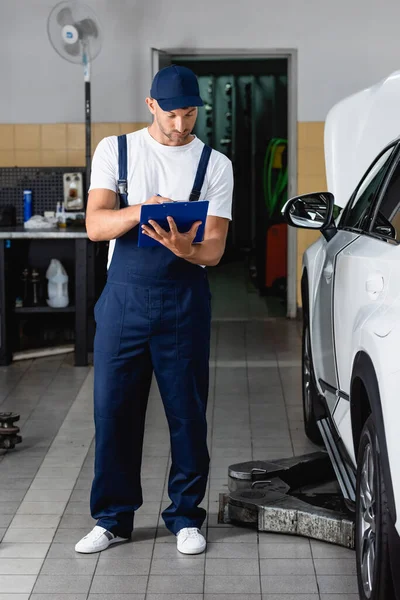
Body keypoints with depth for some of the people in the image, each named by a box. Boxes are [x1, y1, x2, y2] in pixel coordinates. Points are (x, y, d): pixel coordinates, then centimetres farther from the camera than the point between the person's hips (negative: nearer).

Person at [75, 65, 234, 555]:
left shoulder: (214, 164, 4)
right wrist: (142, 209, -25)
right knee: (113, 409, 4)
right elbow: (95, 225, -6)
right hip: (123, 296, 1)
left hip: (184, 299, 0)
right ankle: (113, 518, 18)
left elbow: (214, 249, -3)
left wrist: (184, 247, -26)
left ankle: (185, 516, 18)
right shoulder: (115, 151, 5)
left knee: (187, 412, 3)